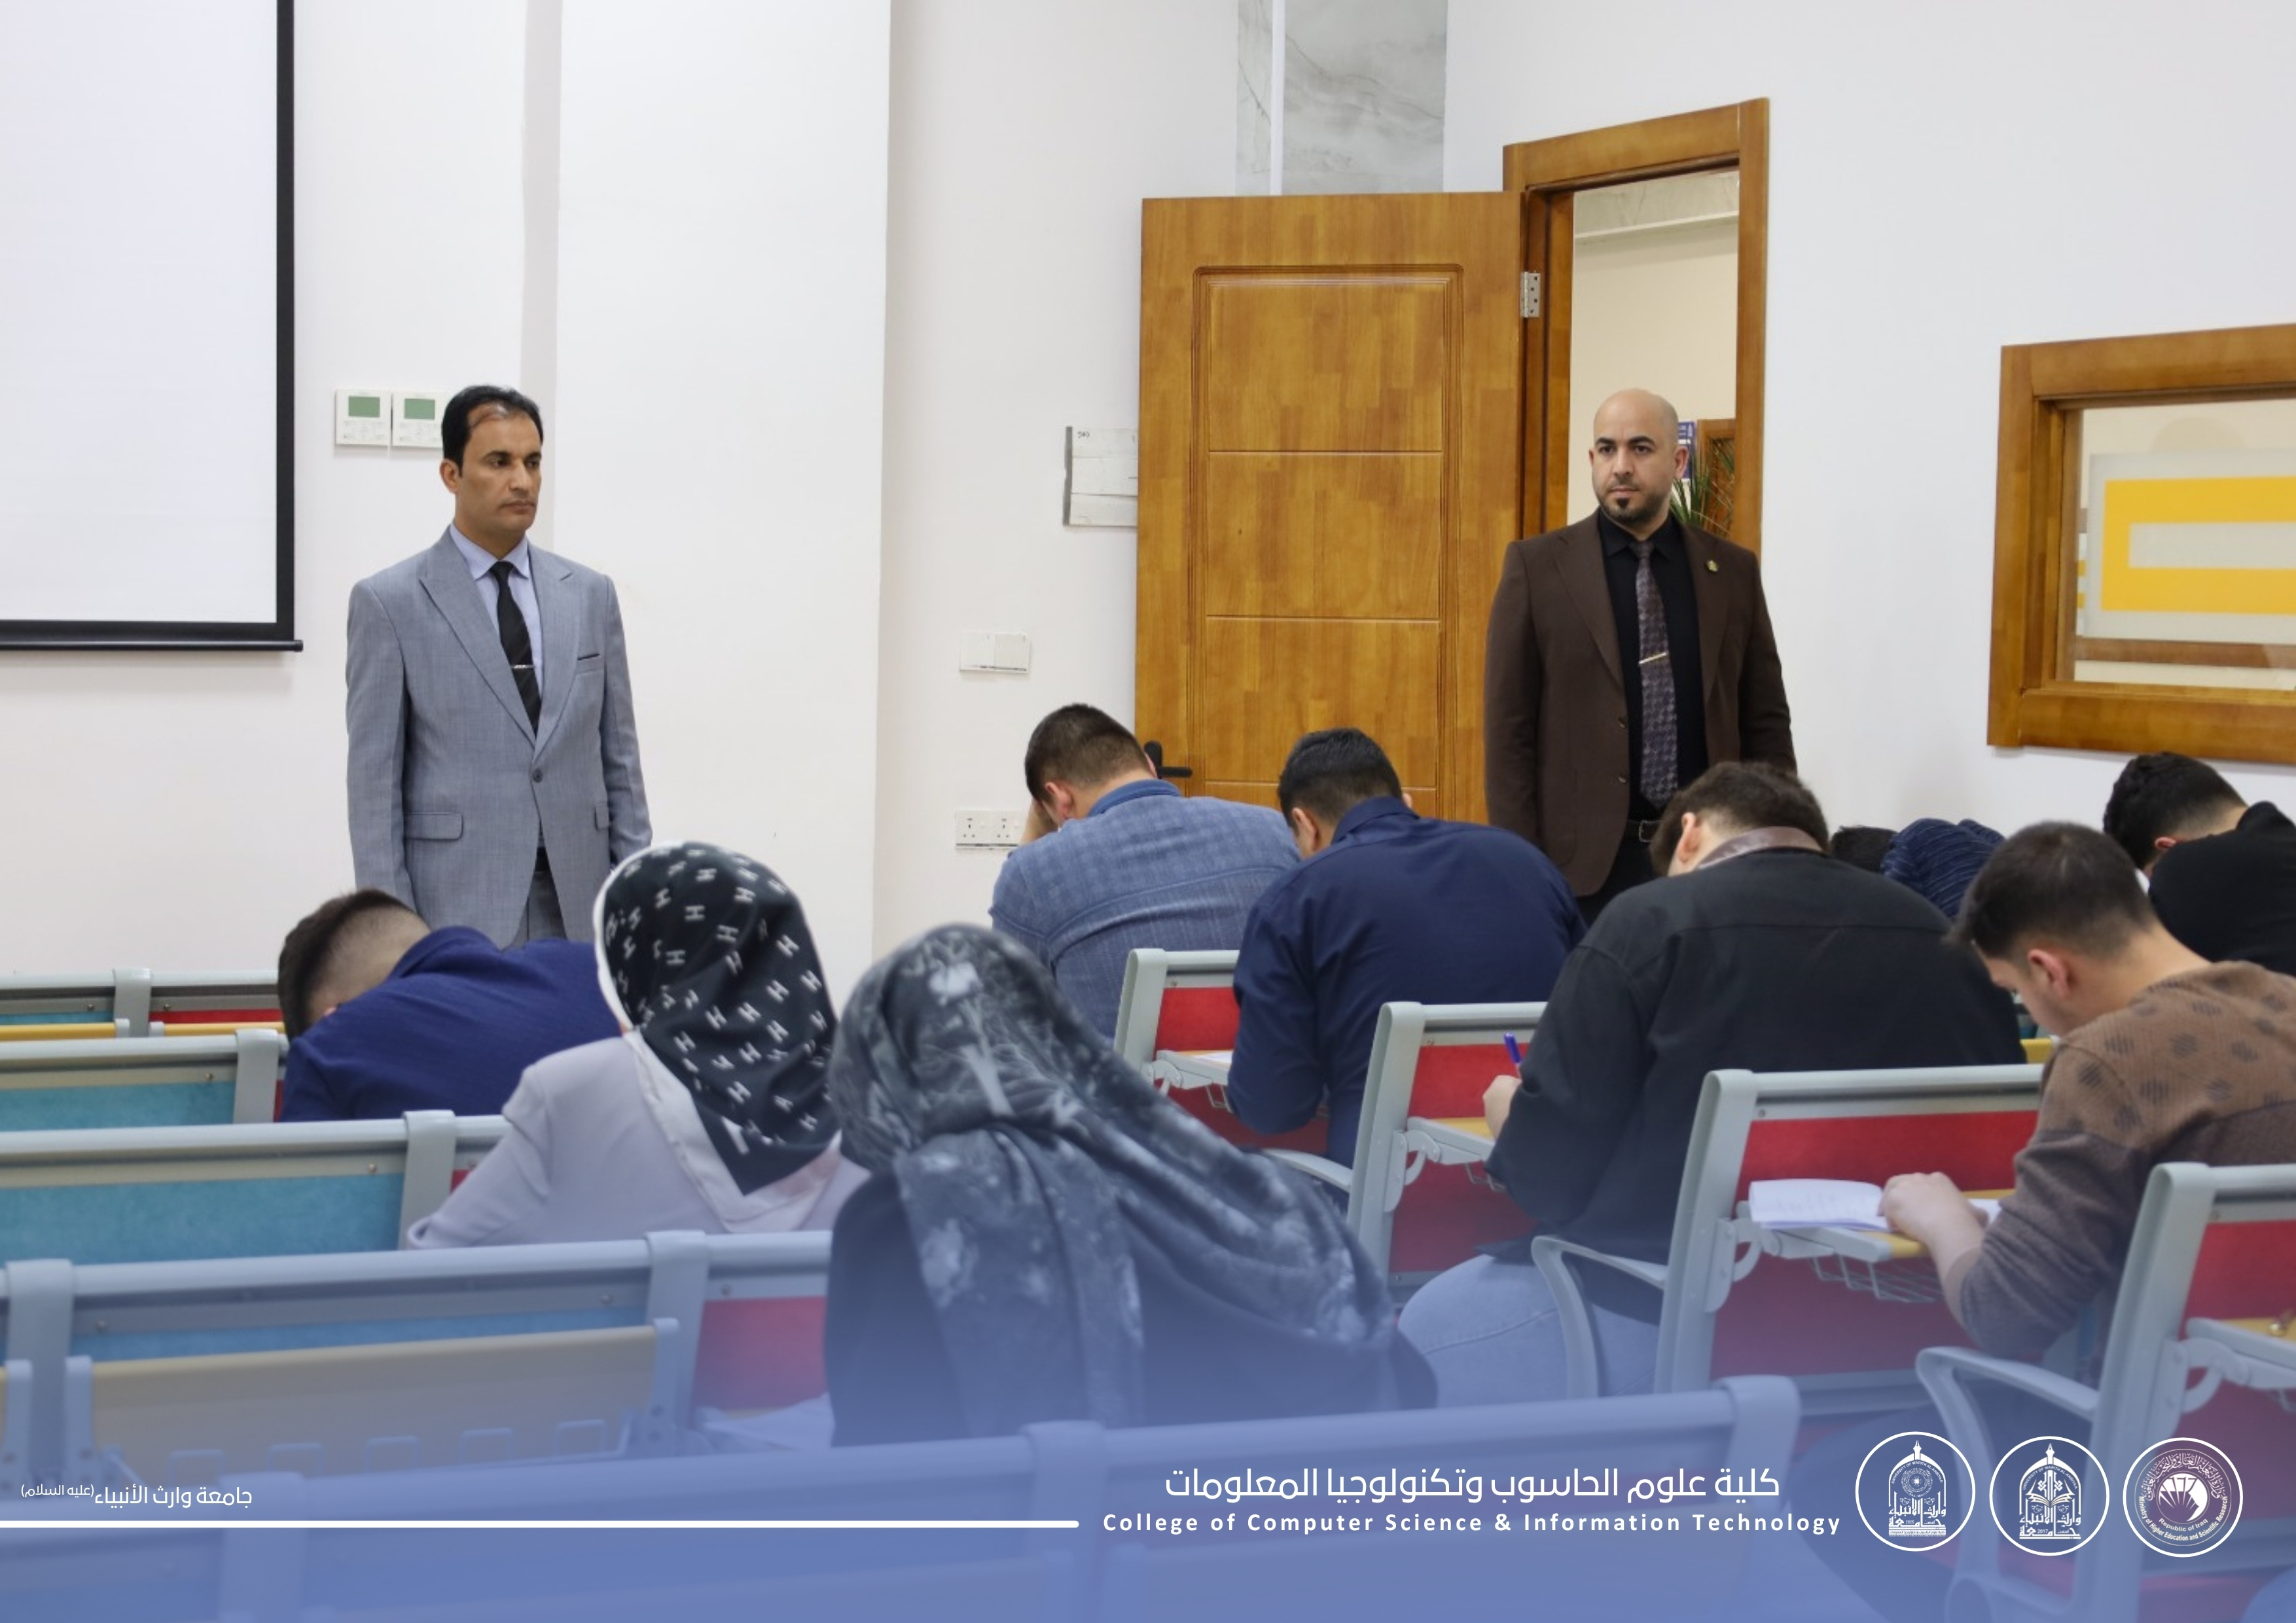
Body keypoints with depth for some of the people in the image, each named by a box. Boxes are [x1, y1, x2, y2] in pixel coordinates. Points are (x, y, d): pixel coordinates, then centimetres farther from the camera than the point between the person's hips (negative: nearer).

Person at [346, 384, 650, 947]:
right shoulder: (390, 602, 0)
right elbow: (375, 780, -2)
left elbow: (619, 760, 13)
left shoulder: (590, 595, 11)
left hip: (576, 905, 3)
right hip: (456, 910, -3)